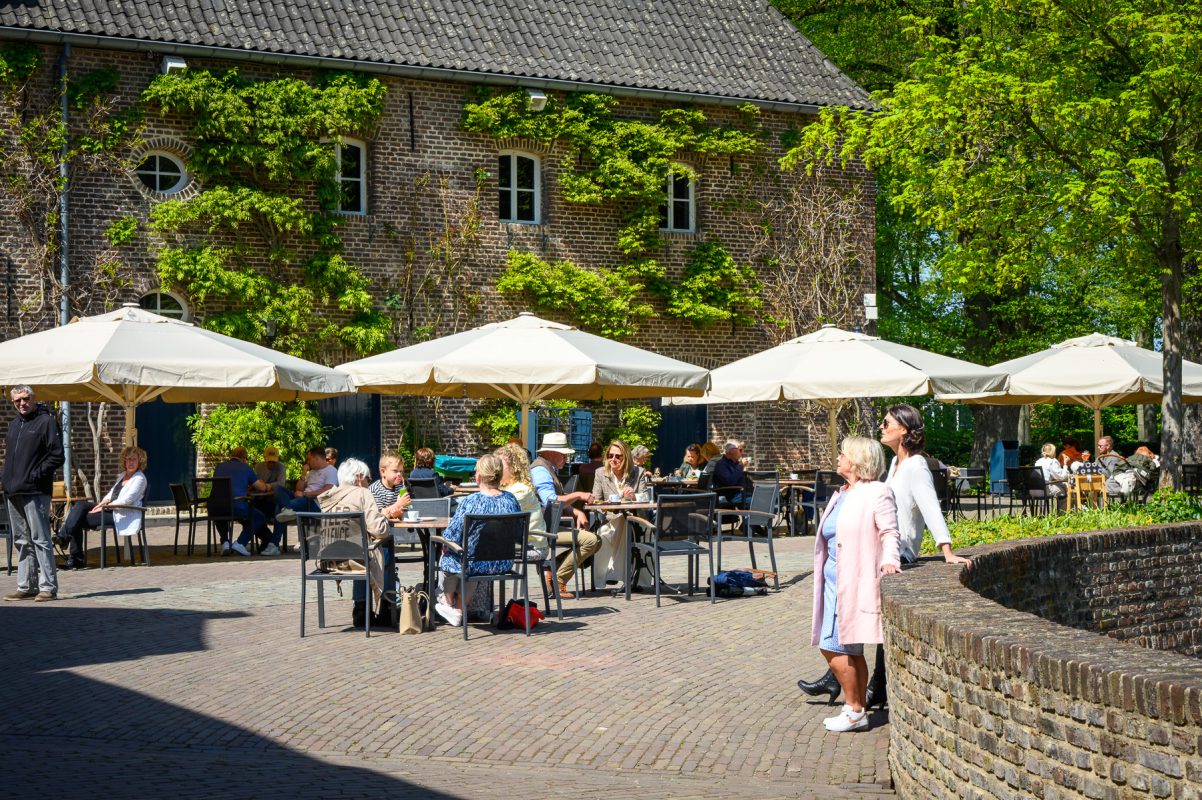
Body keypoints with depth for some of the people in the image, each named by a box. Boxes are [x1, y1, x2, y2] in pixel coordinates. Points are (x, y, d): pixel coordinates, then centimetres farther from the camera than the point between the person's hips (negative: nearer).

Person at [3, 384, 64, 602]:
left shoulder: (46, 421, -5)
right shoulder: (14, 424, 19)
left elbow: (57, 456, -10)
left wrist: (36, 475, -15)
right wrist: (6, 477, 11)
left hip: (35, 492, -8)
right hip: (13, 493, 8)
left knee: (40, 539, -8)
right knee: (21, 541, 11)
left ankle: (48, 587, -6)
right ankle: (26, 586, 17)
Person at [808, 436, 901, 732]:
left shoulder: (877, 493, -7)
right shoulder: (842, 495, 20)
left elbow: (889, 532, -13)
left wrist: (889, 560, -29)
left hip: (856, 581, -9)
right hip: (834, 577, 9)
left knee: (834, 647, -10)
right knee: (850, 649, 11)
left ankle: (854, 711, 0)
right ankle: (859, 711, 17)